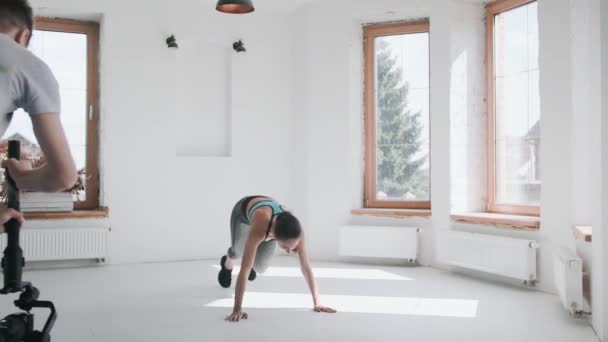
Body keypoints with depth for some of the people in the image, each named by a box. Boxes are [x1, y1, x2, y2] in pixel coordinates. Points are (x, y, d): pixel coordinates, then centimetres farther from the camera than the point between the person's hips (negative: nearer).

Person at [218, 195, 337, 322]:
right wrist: (237, 309, -49)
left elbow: (306, 267, -31)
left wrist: (317, 303, -30)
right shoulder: (259, 230, -50)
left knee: (260, 267, 0)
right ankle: (227, 263, 55)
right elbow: (244, 269, -48)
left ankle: (249, 259, 37)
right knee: (238, 251, 18)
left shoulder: (295, 231, -40)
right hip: (243, 211, -2)